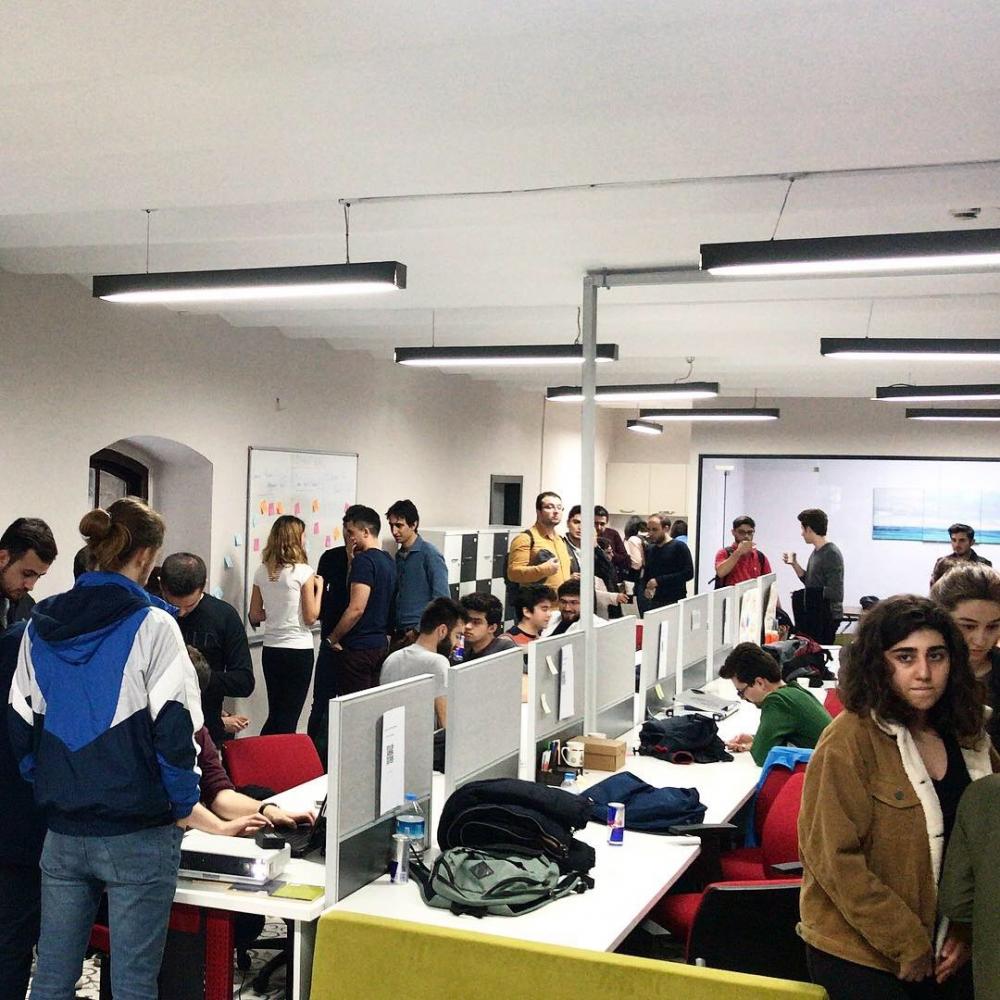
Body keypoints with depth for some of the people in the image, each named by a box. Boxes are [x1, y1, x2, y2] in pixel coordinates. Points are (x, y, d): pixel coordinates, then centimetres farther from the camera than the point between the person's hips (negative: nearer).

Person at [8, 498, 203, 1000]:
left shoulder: (41, 627, 5)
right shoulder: (151, 625, -12)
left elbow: (21, 728, 8)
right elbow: (174, 731, -14)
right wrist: (182, 804, -1)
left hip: (62, 832, 5)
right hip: (138, 834, -5)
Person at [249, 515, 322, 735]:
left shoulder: (261, 572, 3)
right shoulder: (303, 572, -12)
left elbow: (254, 616, 8)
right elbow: (310, 617, -10)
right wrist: (318, 587, 2)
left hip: (270, 650, 5)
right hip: (299, 650, -5)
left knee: (274, 716, 15)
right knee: (288, 719, 2)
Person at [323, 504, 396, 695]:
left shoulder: (364, 560, -16)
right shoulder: (388, 560, 11)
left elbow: (356, 608, -22)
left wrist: (332, 638, -10)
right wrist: (353, 560, 10)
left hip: (357, 649, -9)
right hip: (379, 645, 9)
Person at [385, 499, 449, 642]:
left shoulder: (430, 554, -9)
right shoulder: (399, 555, 12)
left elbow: (441, 599, -12)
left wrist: (419, 630, -14)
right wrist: (392, 627, 10)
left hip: (420, 634, -6)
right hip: (399, 633, 6)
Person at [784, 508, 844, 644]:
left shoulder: (831, 554, -16)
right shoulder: (815, 552, 11)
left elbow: (834, 593, -20)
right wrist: (794, 564, 10)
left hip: (827, 617, -9)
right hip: (814, 614, 9)